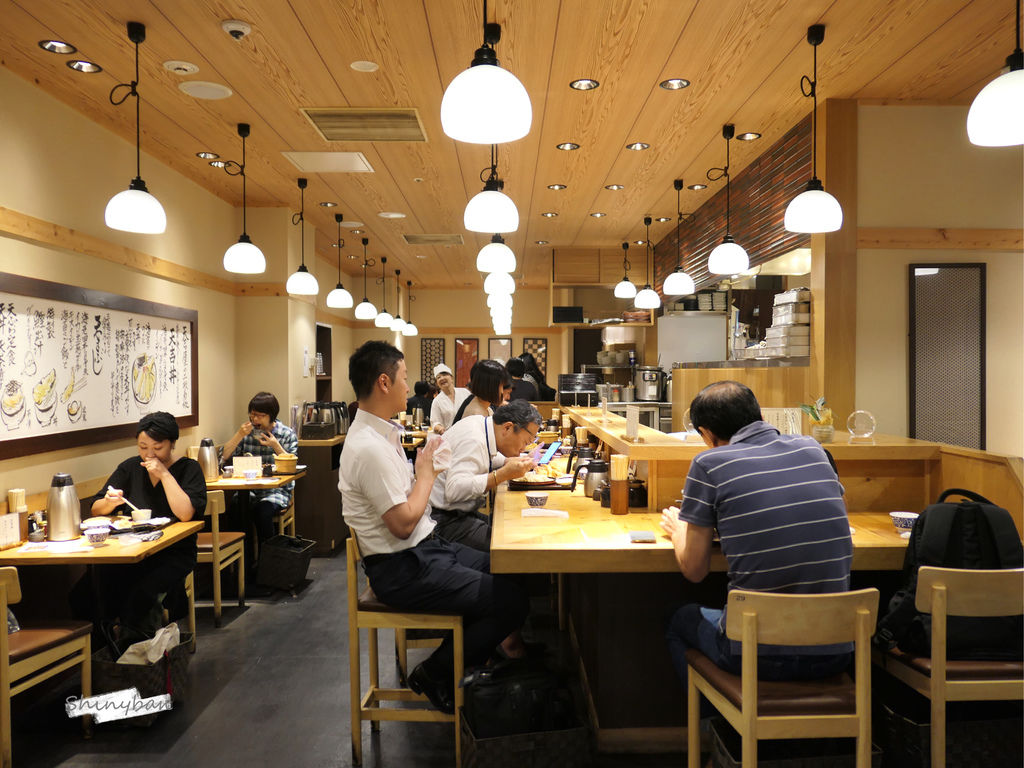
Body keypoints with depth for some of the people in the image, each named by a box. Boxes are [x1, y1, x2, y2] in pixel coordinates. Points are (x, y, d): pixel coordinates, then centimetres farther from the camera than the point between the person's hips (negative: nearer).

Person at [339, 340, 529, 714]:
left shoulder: (381, 433, 9)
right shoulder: (369, 448, -23)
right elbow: (403, 523, -24)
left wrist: (424, 469, 1)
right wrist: (426, 474, -12)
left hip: (426, 548, 10)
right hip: (403, 570, -10)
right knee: (512, 602, -13)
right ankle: (435, 675, 6)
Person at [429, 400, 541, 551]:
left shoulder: (480, 422, 6)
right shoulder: (474, 439, -22)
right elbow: (454, 490, -33)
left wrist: (509, 461, 9)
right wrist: (504, 474, -32)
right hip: (442, 520, -10)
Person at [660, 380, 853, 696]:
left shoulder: (708, 464, -8)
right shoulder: (812, 449, 5)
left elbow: (694, 570, -1)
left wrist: (678, 528, 19)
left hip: (757, 655, -4)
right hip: (834, 653, 5)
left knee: (681, 620, 27)